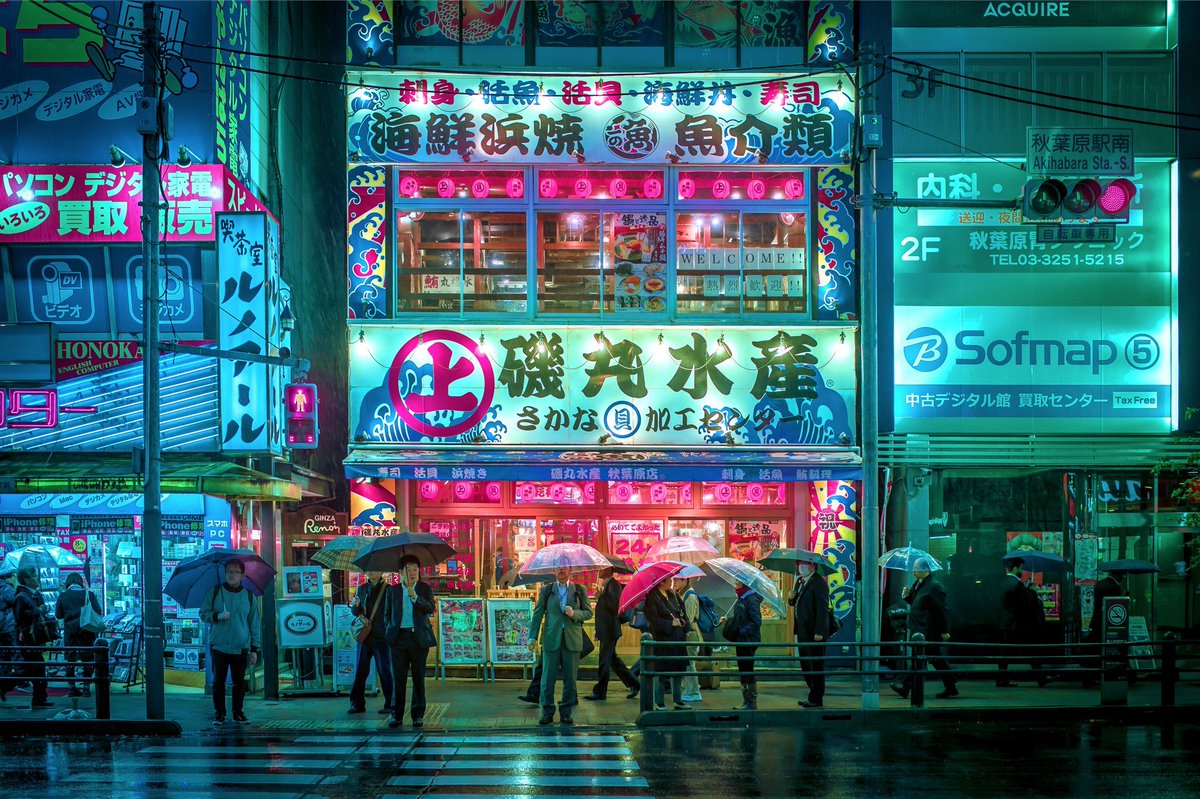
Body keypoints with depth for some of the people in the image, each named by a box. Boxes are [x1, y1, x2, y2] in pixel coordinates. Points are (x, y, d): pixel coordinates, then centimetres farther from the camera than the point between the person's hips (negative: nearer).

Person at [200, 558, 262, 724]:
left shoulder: (249, 596, 7)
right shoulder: (215, 592, 4)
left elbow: (255, 624, 10)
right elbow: (203, 613, 7)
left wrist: (254, 649, 5)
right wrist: (218, 616, -14)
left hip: (241, 648, 1)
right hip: (218, 646, -1)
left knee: (239, 682, 3)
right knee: (218, 681, 0)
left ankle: (238, 713, 14)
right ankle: (219, 714, 9)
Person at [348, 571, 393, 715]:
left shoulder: (388, 589, -3)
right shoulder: (362, 589, 11)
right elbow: (355, 612, 15)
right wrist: (356, 606, -7)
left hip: (381, 637, -4)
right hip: (364, 636, 5)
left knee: (385, 671, -1)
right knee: (360, 670, 4)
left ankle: (390, 704, 6)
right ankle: (357, 703, 10)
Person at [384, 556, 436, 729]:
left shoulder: (425, 589, 5)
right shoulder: (393, 590, 10)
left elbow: (430, 609, -10)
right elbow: (387, 614, 18)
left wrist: (415, 597, -23)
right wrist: (391, 630, 6)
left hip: (419, 638, -1)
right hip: (399, 637, 1)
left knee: (418, 678, 3)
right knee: (398, 677, -2)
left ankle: (418, 715, 10)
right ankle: (396, 714, 4)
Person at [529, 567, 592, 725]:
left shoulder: (579, 591, 9)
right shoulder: (546, 591, 9)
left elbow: (588, 612, 8)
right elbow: (538, 614, 7)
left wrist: (574, 614, -13)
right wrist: (533, 637, -1)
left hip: (572, 640, 0)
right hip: (551, 640, 0)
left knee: (570, 678, 1)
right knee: (548, 678, -2)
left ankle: (566, 712, 10)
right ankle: (547, 712, 6)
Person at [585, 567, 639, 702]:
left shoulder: (613, 584, -14)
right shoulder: (605, 584, 15)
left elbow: (616, 606, -23)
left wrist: (601, 596, -19)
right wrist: (598, 630, 20)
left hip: (609, 630, -10)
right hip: (605, 630, 10)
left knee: (604, 661, -4)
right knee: (613, 660, 16)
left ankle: (600, 692, 1)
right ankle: (633, 684, 23)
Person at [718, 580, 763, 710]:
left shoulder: (751, 599, -15)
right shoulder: (741, 598, 13)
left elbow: (756, 622, -20)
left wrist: (742, 632, -21)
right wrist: (727, 620, 4)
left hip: (749, 641, -9)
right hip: (741, 641, 9)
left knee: (747, 671, -4)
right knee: (743, 672, 13)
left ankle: (752, 703, 3)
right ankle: (746, 702, 20)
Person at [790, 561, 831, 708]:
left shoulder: (819, 583, -15)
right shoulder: (800, 582, 15)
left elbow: (822, 609, -18)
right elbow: (795, 603, 23)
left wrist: (819, 633, -22)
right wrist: (791, 598, -2)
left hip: (814, 634, -10)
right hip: (803, 633, 10)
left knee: (816, 666, -2)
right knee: (805, 664, 15)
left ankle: (816, 699, 3)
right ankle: (814, 695, 24)